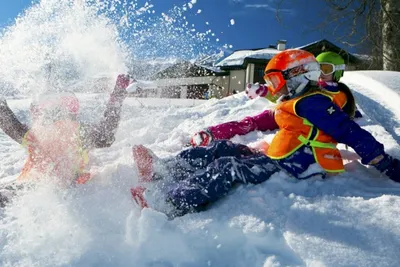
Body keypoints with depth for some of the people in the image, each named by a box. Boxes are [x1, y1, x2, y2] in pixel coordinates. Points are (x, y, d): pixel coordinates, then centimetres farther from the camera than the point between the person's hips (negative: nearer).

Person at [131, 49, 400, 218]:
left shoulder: (313, 102, -11)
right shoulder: (290, 106, 20)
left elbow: (350, 133, -15)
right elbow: (259, 122, 25)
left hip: (293, 169, -9)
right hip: (275, 159, 9)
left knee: (229, 168, -23)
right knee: (222, 148, 4)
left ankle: (170, 202, -31)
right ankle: (163, 169, 0)